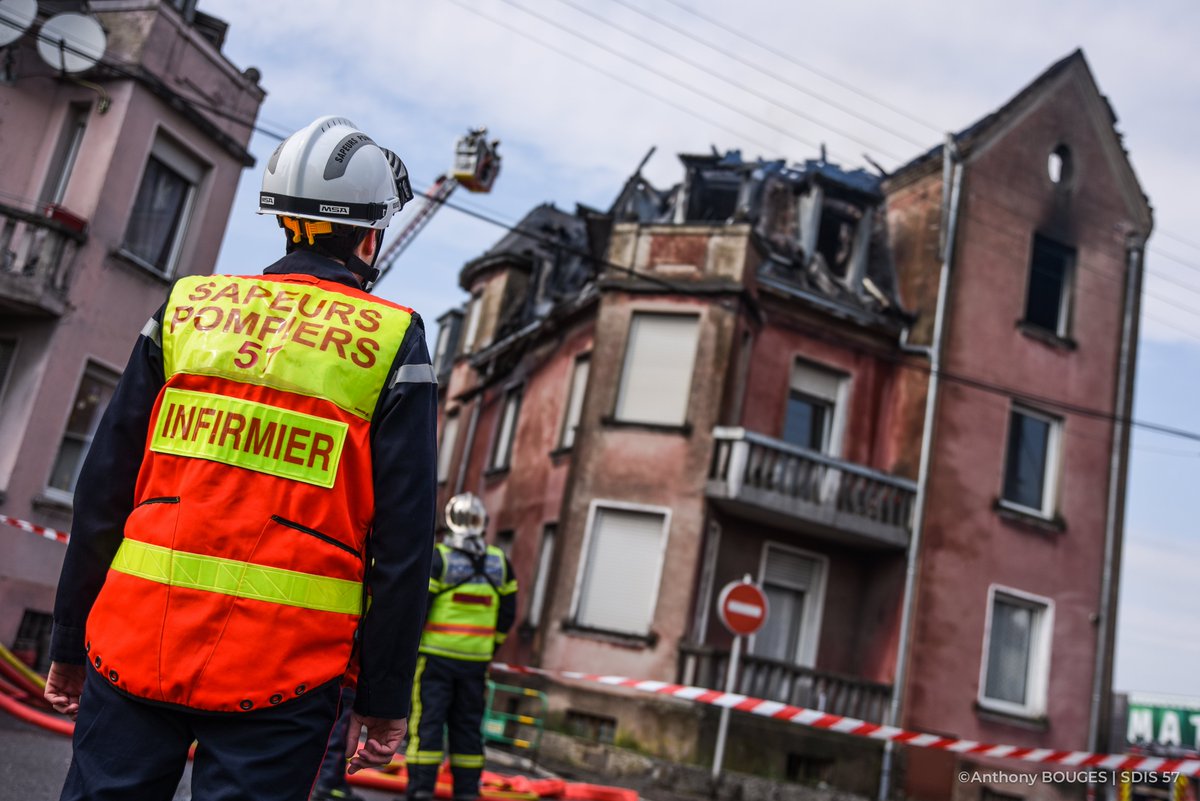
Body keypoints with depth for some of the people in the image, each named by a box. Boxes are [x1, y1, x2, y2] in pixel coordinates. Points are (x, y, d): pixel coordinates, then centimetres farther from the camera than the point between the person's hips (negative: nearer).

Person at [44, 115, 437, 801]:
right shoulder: (392, 341, -2)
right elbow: (404, 542, -5)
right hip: (278, 670, -2)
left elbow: (103, 491, 8)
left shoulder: (187, 307, 7)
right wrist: (385, 698, 2)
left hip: (137, 647, 3)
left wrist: (71, 641, 16)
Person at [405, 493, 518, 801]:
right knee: (468, 725, 11)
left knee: (426, 721, 1)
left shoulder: (438, 558, -8)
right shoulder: (499, 562, 5)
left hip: (436, 656, -4)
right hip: (477, 659, 4)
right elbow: (508, 612, 10)